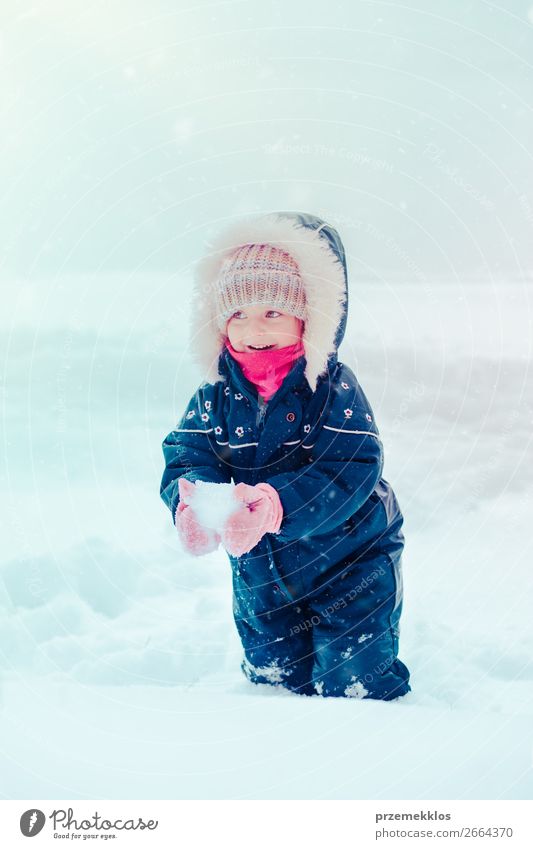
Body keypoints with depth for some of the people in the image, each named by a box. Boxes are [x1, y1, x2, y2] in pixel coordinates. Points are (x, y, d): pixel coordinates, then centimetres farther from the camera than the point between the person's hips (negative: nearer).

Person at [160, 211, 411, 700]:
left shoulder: (334, 388, -19)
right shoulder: (213, 398, -7)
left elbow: (349, 471, -28)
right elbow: (186, 460, -14)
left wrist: (274, 505, -43)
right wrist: (192, 504, -38)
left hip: (349, 565, -4)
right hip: (259, 575, 4)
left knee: (354, 683, 2)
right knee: (273, 676, 19)